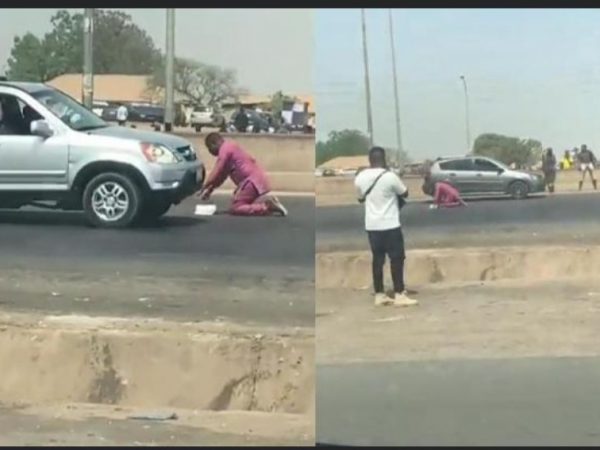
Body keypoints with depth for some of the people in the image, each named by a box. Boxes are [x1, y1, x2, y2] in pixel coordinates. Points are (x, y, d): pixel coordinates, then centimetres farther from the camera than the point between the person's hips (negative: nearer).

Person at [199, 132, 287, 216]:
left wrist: (204, 188, -5)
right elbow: (222, 175, 23)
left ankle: (267, 207, -17)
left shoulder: (225, 148, -8)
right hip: (258, 179, 10)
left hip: (252, 181, -10)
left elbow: (217, 172, -12)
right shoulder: (230, 147, 22)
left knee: (234, 209, -11)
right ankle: (266, 201, 7)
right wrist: (210, 189, 19)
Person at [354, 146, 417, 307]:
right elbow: (405, 193, 0)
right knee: (397, 259, 1)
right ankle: (399, 295, -1)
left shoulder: (360, 177, 0)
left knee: (377, 259, 10)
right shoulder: (390, 176, -15)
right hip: (390, 225, -5)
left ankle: (379, 295, 12)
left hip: (371, 225, 5)